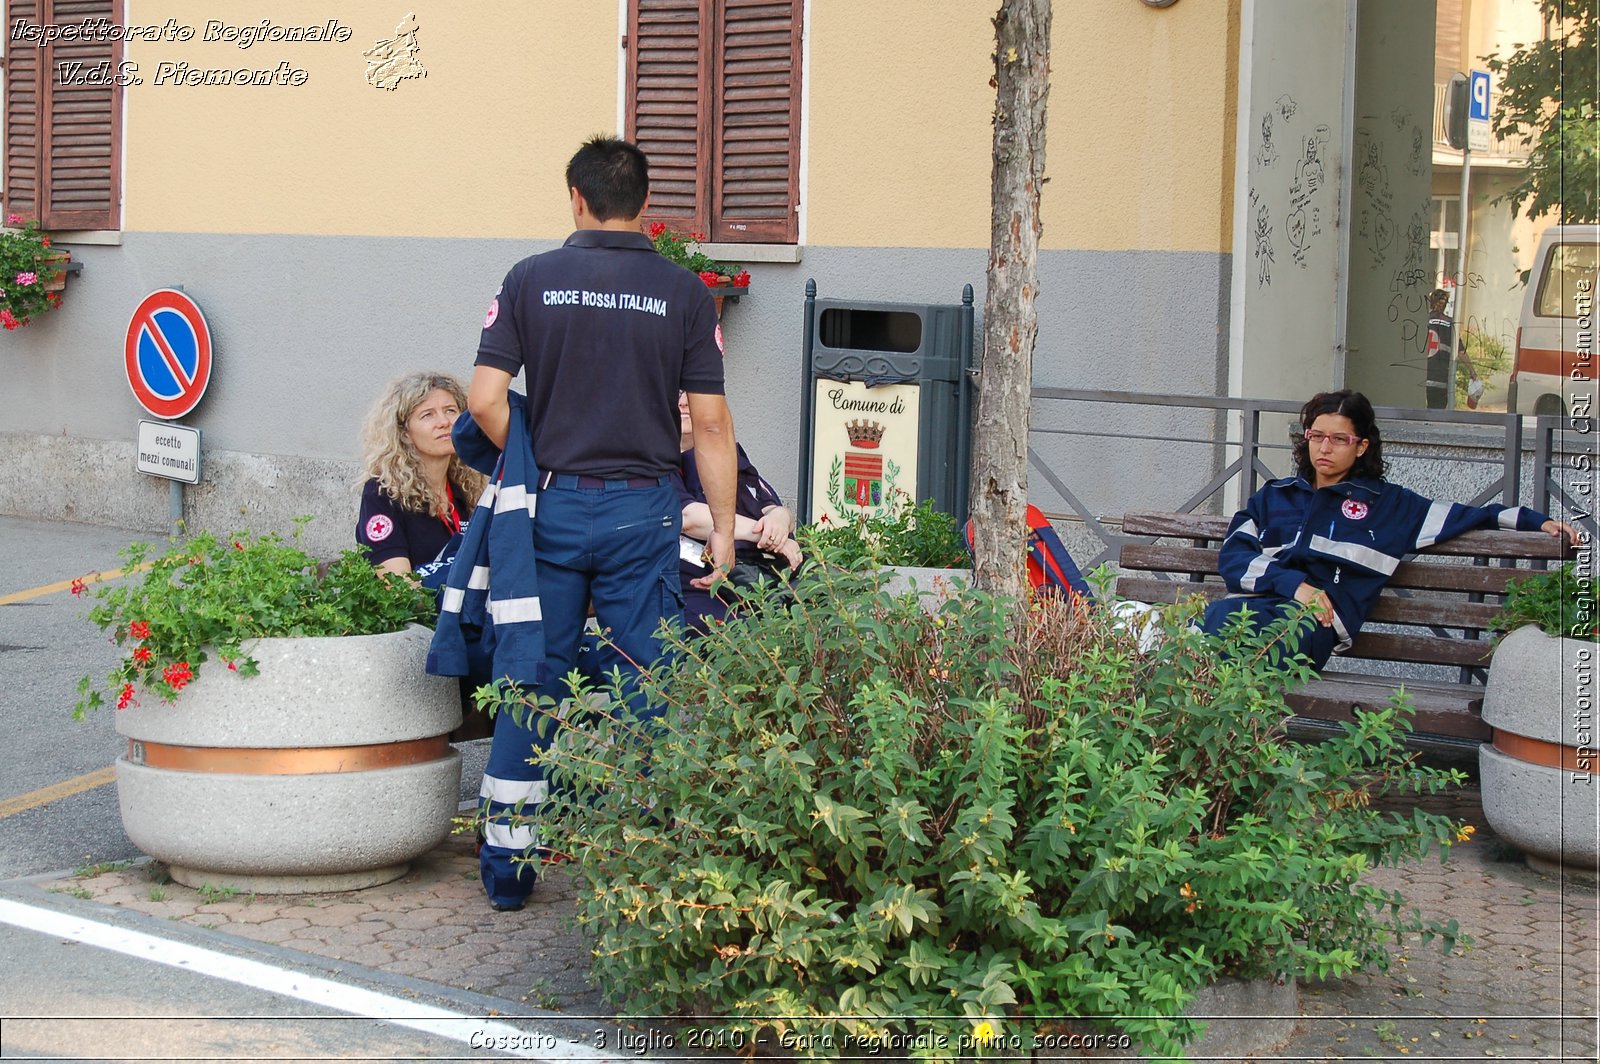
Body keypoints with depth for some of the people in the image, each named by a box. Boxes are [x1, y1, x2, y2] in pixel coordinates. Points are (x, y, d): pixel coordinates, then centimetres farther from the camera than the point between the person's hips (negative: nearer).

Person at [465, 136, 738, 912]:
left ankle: (506, 865, 14)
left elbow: (485, 400, -6)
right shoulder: (684, 294, 0)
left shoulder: (530, 281, 0)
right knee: (648, 687, 5)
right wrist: (722, 529, 3)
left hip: (552, 502, 1)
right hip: (643, 508, -1)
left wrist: (534, 468, 9)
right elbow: (710, 422, -2)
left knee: (531, 681, 9)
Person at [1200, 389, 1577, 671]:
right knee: (1216, 616, -37)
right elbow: (1232, 555, 16)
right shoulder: (1274, 497, 30)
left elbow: (1468, 516, 26)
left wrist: (1537, 521, 15)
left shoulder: (1387, 504, 25)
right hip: (1255, 603, 3)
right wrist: (1292, 582, -1)